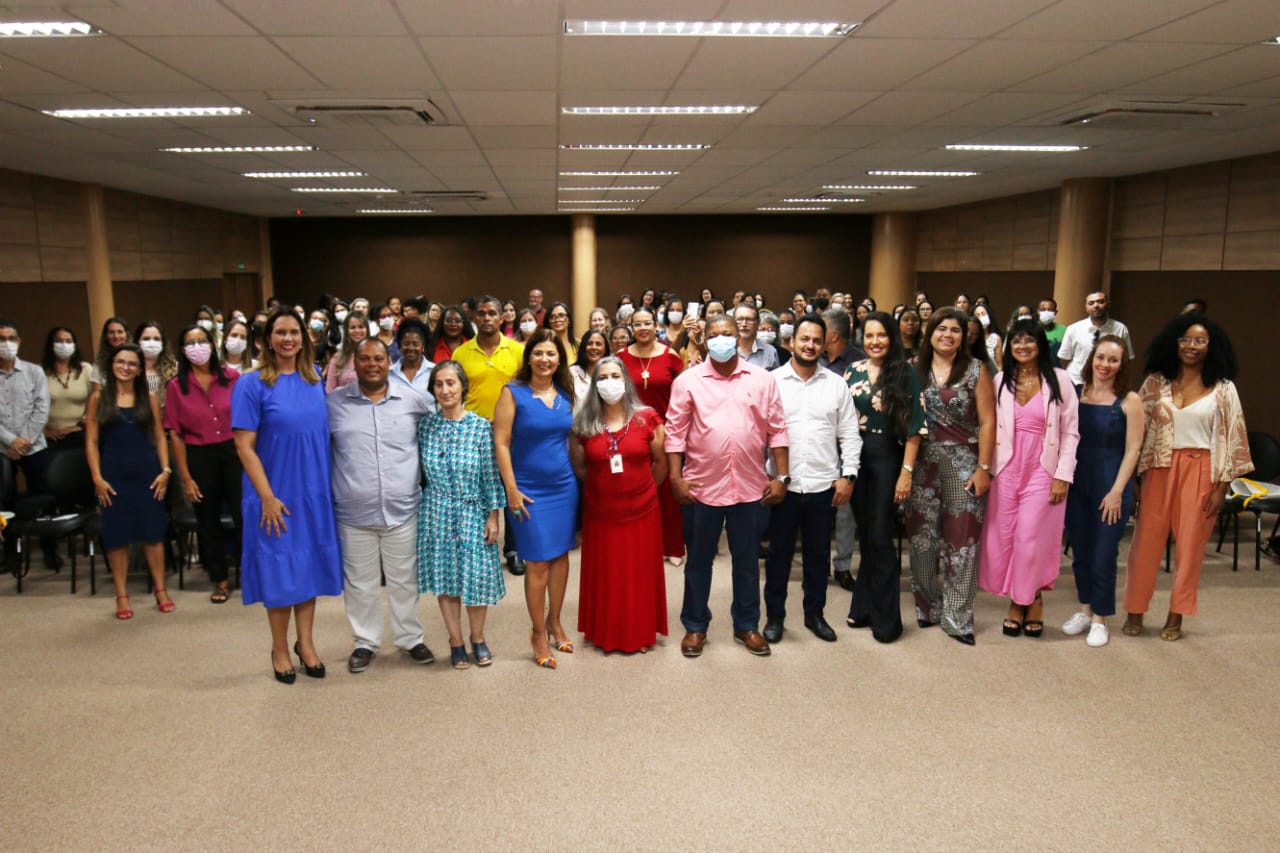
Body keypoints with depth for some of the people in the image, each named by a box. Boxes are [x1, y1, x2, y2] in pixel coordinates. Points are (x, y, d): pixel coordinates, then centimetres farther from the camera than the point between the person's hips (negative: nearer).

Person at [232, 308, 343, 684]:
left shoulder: (314, 378, 4)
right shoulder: (252, 384, -9)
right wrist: (267, 496, -16)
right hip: (275, 494, -4)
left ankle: (305, 642, 27)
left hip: (314, 492, 4)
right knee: (279, 568, 6)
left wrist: (330, 484, 8)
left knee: (309, 564, 12)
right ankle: (280, 649, 24)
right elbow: (244, 445, -12)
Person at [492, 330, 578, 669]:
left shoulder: (565, 394, 5)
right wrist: (511, 490, -12)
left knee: (561, 555, 12)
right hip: (530, 490, -4)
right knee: (537, 562, 0)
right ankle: (539, 634, 15)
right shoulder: (513, 392, -8)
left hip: (564, 486, 5)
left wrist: (577, 475, 9)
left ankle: (554, 622, 29)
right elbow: (501, 443, -10)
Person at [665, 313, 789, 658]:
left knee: (747, 560, 14)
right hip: (702, 486, -1)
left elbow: (777, 430, 3)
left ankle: (747, 625, 30)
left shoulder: (762, 380, 2)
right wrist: (676, 478, -7)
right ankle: (695, 626, 27)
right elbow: (675, 432, -2)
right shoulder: (688, 380, -2)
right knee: (698, 560, 11)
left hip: (750, 487, 2)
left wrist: (782, 476, 0)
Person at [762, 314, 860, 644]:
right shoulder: (772, 381, -2)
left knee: (819, 553, 14)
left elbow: (849, 435, 6)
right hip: (782, 484, -2)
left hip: (824, 485, 2)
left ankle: (815, 614, 29)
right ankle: (774, 615, 24)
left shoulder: (837, 385, 5)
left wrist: (848, 475, -2)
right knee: (779, 553, 10)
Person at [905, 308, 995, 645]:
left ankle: (956, 617, 8)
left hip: (964, 464, -2)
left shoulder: (976, 370, 1)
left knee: (961, 538, -1)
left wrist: (983, 468, -9)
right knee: (923, 537, 6)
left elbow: (987, 422, -3)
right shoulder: (915, 370, 6)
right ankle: (927, 607, 22)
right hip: (923, 463, 2)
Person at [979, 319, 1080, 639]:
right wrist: (987, 468, -2)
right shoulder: (1000, 380, 7)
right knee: (1003, 537, 4)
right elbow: (990, 427, 5)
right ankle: (1015, 602, 19)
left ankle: (1034, 600, 18)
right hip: (1006, 470, 3)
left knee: (1032, 538, -4)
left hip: (1042, 471, -2)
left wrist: (1063, 476, -7)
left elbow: (1070, 432, -1)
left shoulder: (1059, 380, 0)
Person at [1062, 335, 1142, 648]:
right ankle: (1084, 609, 31)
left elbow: (1132, 450, -7)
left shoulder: (1129, 400, -6)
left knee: (1103, 556, 2)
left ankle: (1099, 619, 20)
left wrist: (1116, 492, -12)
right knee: (1079, 552, 13)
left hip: (1111, 486, -3)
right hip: (1077, 484, 4)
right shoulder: (1075, 395, 3)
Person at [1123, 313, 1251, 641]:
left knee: (1190, 544, 6)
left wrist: (1222, 486, -3)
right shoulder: (1156, 382, 4)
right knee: (1147, 541, 4)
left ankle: (1176, 615, 20)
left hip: (1200, 471, -1)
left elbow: (1231, 438, 0)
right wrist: (1132, 475, -2)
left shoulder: (1223, 389, 1)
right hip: (1160, 469, 1)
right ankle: (1135, 611, 17)